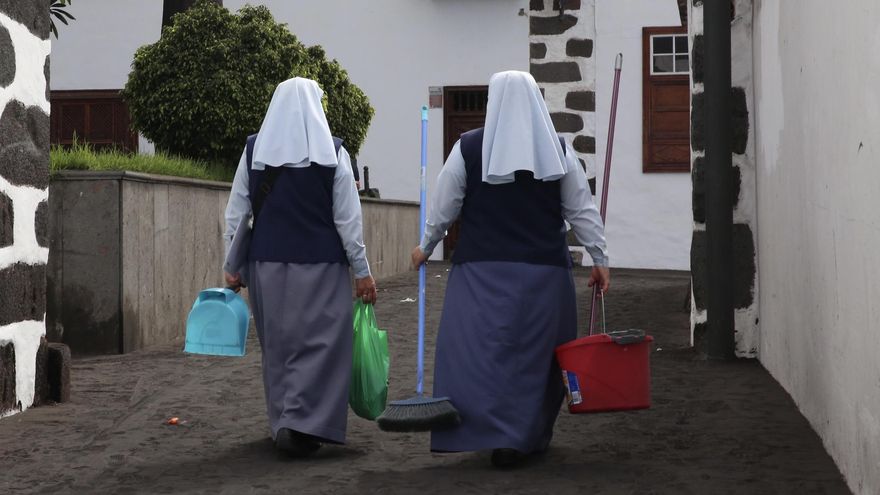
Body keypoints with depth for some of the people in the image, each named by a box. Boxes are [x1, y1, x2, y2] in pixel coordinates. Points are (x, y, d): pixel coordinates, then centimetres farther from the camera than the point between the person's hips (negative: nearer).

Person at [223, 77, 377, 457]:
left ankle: (284, 422, 21)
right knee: (320, 342, 3)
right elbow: (348, 218, -6)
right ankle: (301, 423, -9)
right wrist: (362, 270, 0)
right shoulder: (332, 152, -7)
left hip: (267, 263, 3)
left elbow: (235, 213, 3)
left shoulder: (254, 151, 0)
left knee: (279, 344, 14)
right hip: (320, 265, -3)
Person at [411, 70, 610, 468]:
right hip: (544, 268, 2)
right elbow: (582, 210, 4)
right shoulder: (558, 150, 2)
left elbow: (444, 207, 4)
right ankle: (530, 437, 18)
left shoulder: (468, 147, -1)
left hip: (482, 268, -1)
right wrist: (600, 259, 11)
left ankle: (500, 437, -7)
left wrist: (425, 247, 19)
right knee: (536, 351, 10)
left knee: (481, 347, 2)